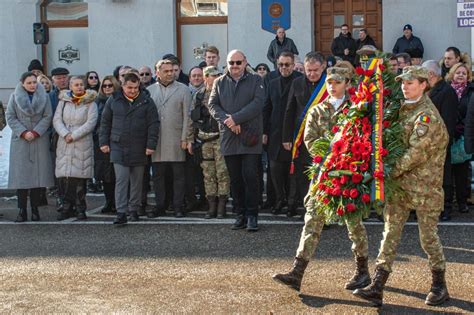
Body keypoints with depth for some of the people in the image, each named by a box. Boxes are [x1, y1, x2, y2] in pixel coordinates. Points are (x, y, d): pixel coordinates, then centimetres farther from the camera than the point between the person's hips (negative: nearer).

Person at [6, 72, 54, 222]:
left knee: (38, 173, -2)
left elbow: (48, 117, 0)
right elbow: (10, 117, 1)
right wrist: (23, 133, -10)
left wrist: (35, 132, -11)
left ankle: (35, 208, 5)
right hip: (20, 141, 0)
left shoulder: (44, 97, 6)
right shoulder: (15, 97, 5)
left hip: (40, 141, 1)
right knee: (21, 174, -4)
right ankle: (22, 210, -1)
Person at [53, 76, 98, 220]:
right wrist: (65, 134, -12)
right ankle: (67, 207, 10)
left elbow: (91, 123, -6)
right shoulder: (63, 101, 12)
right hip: (64, 144, 3)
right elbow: (57, 120, 5)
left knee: (80, 176, -5)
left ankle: (80, 208, 4)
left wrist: (74, 135, -11)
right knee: (64, 176, -1)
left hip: (83, 144, -3)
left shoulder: (90, 103, 3)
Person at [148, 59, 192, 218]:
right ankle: (160, 206, 15)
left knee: (178, 175, 2)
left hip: (176, 140, -2)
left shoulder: (183, 89, 4)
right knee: (158, 175, 6)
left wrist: (184, 138, -6)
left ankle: (178, 206, 9)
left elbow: (187, 115, 0)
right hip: (156, 140, 2)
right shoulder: (150, 90, 9)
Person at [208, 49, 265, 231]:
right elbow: (213, 105, 4)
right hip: (228, 138, 3)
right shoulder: (219, 83, 14)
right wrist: (227, 121, -13)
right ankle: (241, 214, 15)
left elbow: (258, 103, -9)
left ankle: (252, 215, 2)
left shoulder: (256, 81, 5)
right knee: (235, 179, 6)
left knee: (250, 176, -7)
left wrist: (236, 118, -17)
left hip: (250, 137, -3)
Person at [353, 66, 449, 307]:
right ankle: (377, 288, 2)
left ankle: (439, 286, 21)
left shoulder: (428, 115, -14)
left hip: (424, 184, -7)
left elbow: (417, 152, -20)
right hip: (400, 183, 7)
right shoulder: (403, 109, 11)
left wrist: (392, 171, -17)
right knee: (390, 233, 3)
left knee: (428, 236, 4)